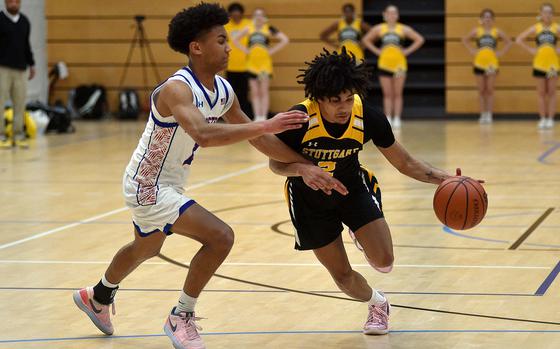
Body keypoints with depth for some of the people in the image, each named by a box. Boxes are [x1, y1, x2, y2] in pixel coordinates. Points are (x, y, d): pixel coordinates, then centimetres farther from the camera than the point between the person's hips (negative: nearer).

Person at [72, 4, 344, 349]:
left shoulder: (223, 91, -2)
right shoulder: (177, 89, -29)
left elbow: (258, 140, 6)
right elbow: (203, 133, -47)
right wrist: (266, 125, -49)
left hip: (167, 185, 10)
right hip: (148, 187, -10)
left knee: (145, 248, 32)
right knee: (220, 237, -20)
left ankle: (97, 297, 59)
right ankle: (181, 317, -3)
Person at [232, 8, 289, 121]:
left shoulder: (269, 29, -1)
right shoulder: (249, 29, 6)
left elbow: (285, 40, -4)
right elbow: (235, 39, 17)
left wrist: (272, 50, -7)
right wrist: (245, 50, 5)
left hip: (265, 63, -3)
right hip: (252, 63, 3)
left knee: (264, 91, -3)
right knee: (254, 92, 5)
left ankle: (264, 117, -1)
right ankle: (257, 117, 9)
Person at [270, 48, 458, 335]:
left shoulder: (368, 117, -24)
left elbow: (404, 163, -13)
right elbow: (275, 164, -15)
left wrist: (443, 179, -28)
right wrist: (302, 170, -36)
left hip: (353, 188, 1)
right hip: (310, 201, -1)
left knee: (384, 262, -16)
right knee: (343, 277, 3)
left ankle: (361, 237, 22)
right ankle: (377, 304, 40)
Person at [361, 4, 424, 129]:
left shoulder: (403, 29, 2)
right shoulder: (379, 29, 5)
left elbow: (419, 39, 4)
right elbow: (366, 40, 12)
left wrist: (407, 51, -3)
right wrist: (376, 51, 2)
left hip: (399, 64, -1)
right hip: (384, 64, 1)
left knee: (397, 94, 1)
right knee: (387, 94, 1)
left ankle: (397, 119, 3)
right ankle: (388, 120, 3)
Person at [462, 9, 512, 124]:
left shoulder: (496, 32, 2)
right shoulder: (477, 31, 3)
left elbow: (509, 42, 8)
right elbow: (465, 40, 12)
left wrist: (501, 53, 0)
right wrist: (472, 51, 1)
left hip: (492, 64, -1)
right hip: (479, 63, 1)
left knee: (490, 90, -2)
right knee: (481, 90, 4)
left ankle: (489, 114, 1)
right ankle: (483, 114, 9)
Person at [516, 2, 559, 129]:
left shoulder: (556, 28, -3)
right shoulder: (536, 28, 0)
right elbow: (519, 40, 2)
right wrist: (531, 50, -4)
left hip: (553, 64, -1)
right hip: (539, 63, 1)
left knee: (552, 92, 2)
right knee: (541, 93, 5)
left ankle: (550, 119, 5)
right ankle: (542, 119, 10)